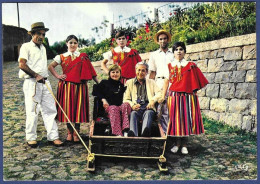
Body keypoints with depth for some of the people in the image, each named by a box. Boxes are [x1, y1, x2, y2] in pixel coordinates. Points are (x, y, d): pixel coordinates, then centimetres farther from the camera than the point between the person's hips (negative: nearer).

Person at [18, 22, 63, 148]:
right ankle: (31, 138, 12)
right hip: (32, 83, -6)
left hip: (45, 82, 6)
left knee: (50, 109, 2)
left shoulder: (43, 48, 21)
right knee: (32, 111, -1)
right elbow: (22, 65, -11)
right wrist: (36, 75, -15)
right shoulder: (26, 47, 0)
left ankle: (53, 137, 6)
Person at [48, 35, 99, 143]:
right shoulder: (61, 57, 9)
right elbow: (50, 66, 11)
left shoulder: (83, 57, 7)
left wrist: (98, 83, -3)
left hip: (79, 86, -1)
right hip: (66, 86, 1)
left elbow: (90, 71, 3)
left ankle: (76, 133, 11)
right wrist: (57, 76, -2)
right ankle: (69, 133, 17)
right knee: (67, 108, 3)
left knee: (78, 109, 0)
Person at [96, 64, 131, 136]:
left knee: (126, 105, -33)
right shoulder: (104, 83, 20)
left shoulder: (122, 85, 25)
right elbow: (97, 92, 15)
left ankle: (126, 131, -47)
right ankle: (118, 134, -51)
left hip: (121, 106, 2)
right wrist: (103, 100, -1)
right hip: (109, 107, -2)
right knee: (114, 108, -38)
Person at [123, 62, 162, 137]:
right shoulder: (129, 82, 23)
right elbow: (125, 99, 12)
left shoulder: (151, 82, 27)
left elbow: (159, 93, 10)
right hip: (136, 108, 0)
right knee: (133, 113, -34)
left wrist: (153, 100, -13)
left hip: (148, 108, 0)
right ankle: (133, 134, -57)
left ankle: (145, 132, -60)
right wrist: (132, 105, -11)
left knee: (148, 113, -35)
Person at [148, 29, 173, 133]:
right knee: (162, 110, -4)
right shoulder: (154, 55, 18)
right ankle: (165, 132, 1)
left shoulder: (173, 54, 18)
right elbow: (152, 72, 13)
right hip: (160, 83, 0)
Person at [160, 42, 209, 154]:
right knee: (176, 119, 4)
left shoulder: (190, 65, 3)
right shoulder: (170, 66, 6)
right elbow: (166, 81, 5)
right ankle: (178, 144, 17)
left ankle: (184, 145, 14)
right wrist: (163, 96, 3)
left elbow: (196, 81, 6)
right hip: (174, 96, 1)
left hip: (188, 96, 0)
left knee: (187, 119, 2)